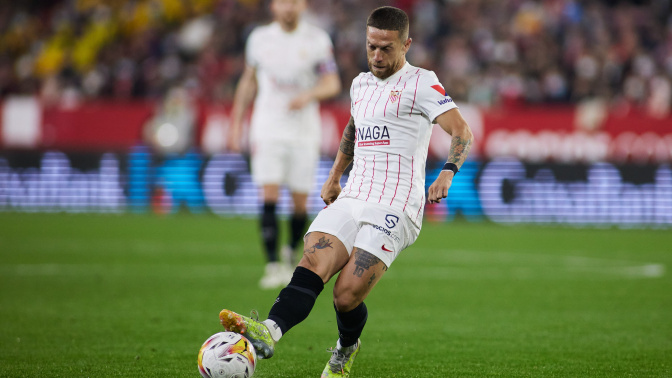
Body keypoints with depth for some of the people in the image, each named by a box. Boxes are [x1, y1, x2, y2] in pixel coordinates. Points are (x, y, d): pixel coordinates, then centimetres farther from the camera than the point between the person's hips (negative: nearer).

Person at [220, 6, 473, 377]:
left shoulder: (421, 83, -2)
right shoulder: (360, 84, 19)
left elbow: (461, 131, -12)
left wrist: (448, 173, -29)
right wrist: (334, 177, 36)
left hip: (394, 207, -6)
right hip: (351, 200, 6)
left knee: (346, 295, -14)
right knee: (311, 266, -21)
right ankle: (269, 331, -44)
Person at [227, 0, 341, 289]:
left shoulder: (318, 40, -2)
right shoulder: (259, 38, 4)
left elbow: (332, 84, -3)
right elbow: (249, 81, 16)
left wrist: (309, 95, -24)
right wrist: (236, 122, 14)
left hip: (304, 132, 0)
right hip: (267, 130, 0)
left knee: (300, 202, 4)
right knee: (269, 198, -13)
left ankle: (291, 254, 30)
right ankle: (272, 266, -13)